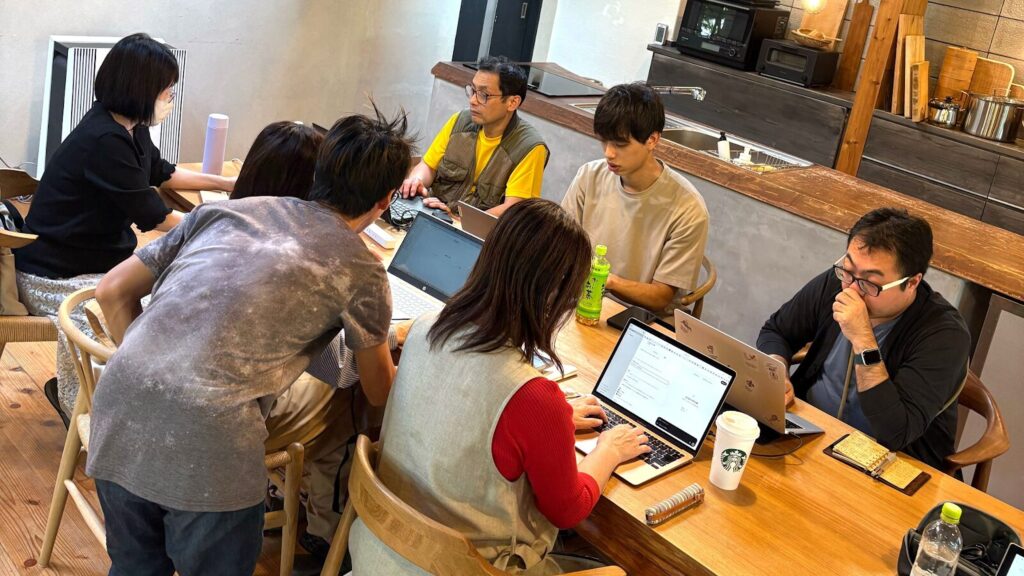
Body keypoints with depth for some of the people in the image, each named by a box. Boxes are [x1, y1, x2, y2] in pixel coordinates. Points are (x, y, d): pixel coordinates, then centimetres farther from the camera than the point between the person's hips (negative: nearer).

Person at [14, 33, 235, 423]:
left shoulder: (129, 128, 2)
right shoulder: (105, 141, -26)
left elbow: (162, 174, 22)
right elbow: (153, 217, -22)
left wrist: (226, 184, 17)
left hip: (97, 256, 9)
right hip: (57, 275, -9)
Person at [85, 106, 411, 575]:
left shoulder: (225, 211, 17)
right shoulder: (361, 271, 6)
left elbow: (113, 291, 19)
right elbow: (378, 391, 21)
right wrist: (395, 345, 42)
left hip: (118, 401, 5)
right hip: (209, 441, -5)